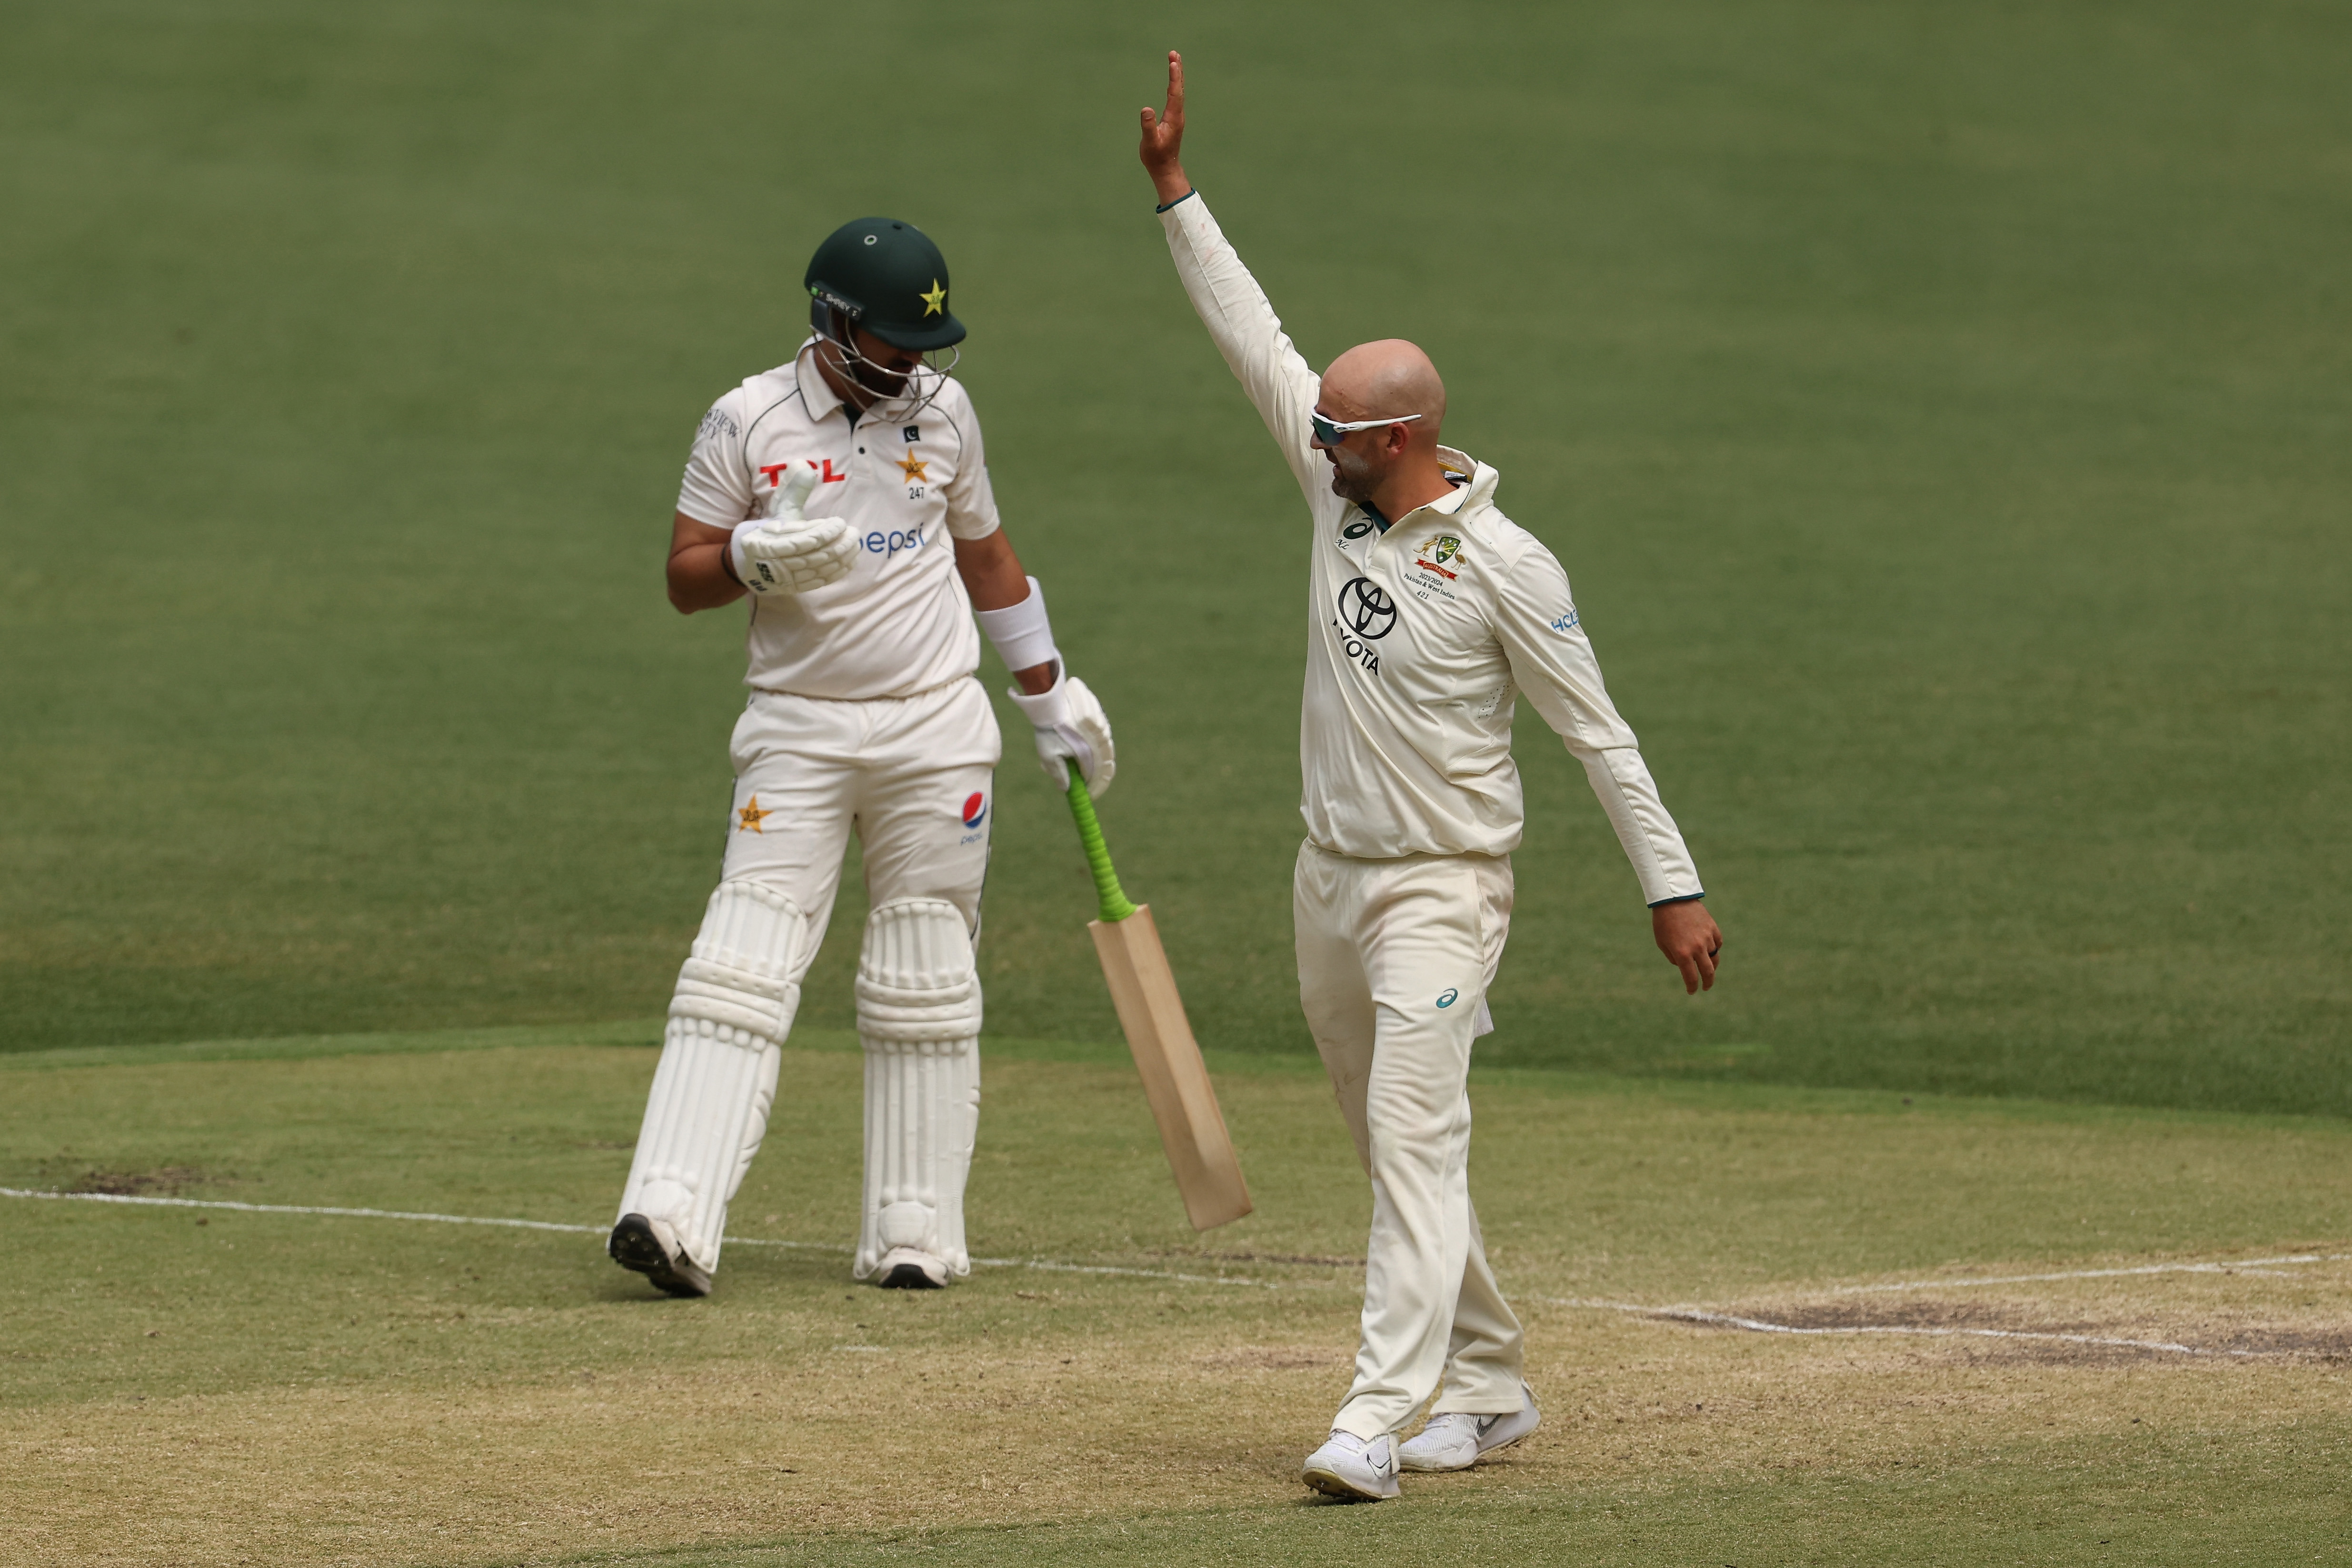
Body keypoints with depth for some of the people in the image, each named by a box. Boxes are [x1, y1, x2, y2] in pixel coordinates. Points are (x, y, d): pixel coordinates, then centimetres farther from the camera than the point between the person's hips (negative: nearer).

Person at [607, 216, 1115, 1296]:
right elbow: (685, 579, -2)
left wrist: (1051, 697, 21)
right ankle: (671, 1214, -21)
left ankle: (915, 1235, 8)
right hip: (797, 731, -3)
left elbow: (984, 555, 19)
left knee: (925, 988, 3)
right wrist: (759, 555, -23)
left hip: (936, 729, 3)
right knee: (743, 965, -13)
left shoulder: (941, 408, 7)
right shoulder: (747, 422, -3)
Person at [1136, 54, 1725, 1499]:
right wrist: (1176, 192, 6)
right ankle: (1489, 1385, 26)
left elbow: (1598, 733, -11)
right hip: (1333, 879, 8)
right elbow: (1254, 338, 8)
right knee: (1396, 1154, 14)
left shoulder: (1506, 567, -15)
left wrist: (1675, 888, -12)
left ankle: (1379, 1419, -27)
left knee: (1414, 1145, -18)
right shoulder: (1342, 496, 4)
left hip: (1442, 889, -8)